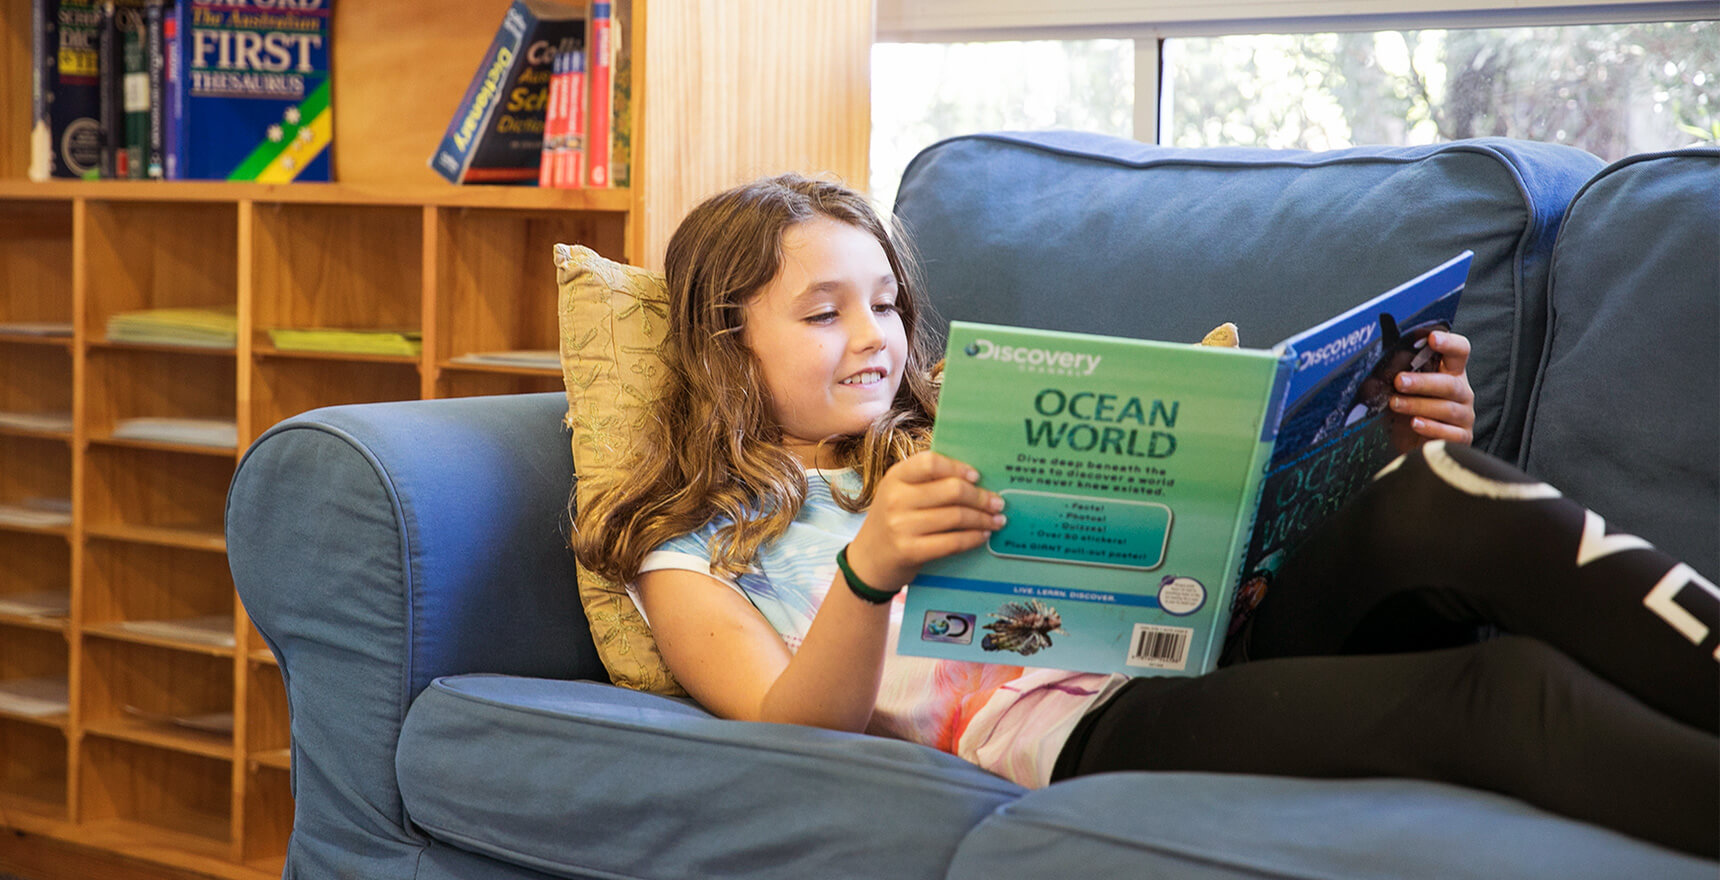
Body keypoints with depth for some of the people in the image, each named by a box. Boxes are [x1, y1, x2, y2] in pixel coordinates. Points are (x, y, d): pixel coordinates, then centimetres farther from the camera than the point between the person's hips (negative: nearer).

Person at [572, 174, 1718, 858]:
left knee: (1442, 497, -26)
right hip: (1049, 738, -6)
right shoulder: (694, 553, 14)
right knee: (1490, 690, -31)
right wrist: (872, 566, -26)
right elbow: (797, 732, -5)